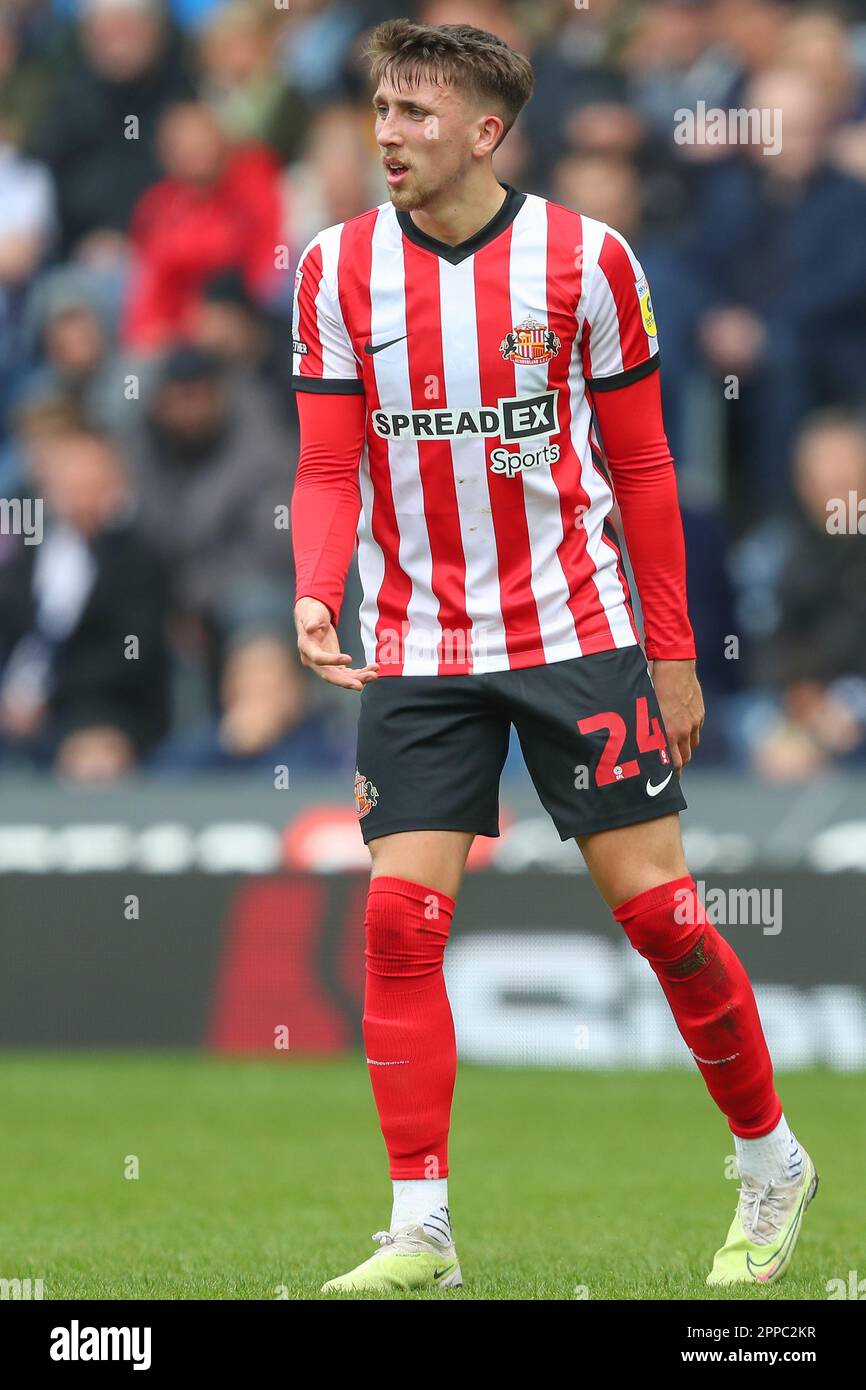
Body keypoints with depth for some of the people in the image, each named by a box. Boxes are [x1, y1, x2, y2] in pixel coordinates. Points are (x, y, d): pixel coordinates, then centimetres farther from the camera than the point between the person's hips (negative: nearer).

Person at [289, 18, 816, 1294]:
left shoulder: (587, 261, -4)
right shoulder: (339, 270, 0)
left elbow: (640, 466, 2)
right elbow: (330, 466, 1)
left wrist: (673, 651, 2)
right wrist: (316, 592, -18)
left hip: (577, 636, -2)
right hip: (415, 651, 2)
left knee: (654, 903, -2)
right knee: (401, 917, -9)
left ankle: (771, 1161, 17)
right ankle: (420, 1231, -5)